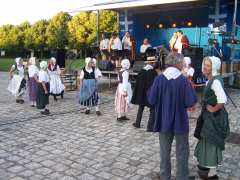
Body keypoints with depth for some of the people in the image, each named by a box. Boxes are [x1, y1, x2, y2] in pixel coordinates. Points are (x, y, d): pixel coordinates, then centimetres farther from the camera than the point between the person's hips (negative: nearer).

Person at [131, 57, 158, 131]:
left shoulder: (141, 72, 0)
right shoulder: (154, 72, -15)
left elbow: (137, 84, 5)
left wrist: (135, 97, 12)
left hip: (141, 94, 5)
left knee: (140, 108, 22)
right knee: (152, 110, 5)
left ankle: (137, 123, 32)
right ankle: (150, 127, 4)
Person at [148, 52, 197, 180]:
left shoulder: (159, 79, -11)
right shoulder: (184, 80, -16)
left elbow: (151, 100, -9)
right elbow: (191, 102, -16)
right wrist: (182, 102, 4)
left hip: (164, 121, 2)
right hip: (180, 121, -2)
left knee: (165, 150, 18)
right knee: (182, 151, 15)